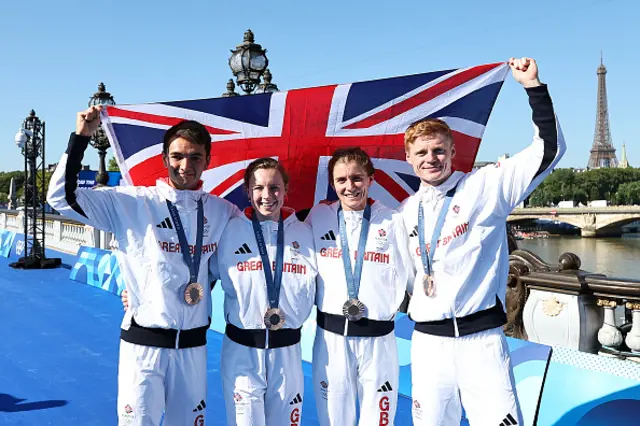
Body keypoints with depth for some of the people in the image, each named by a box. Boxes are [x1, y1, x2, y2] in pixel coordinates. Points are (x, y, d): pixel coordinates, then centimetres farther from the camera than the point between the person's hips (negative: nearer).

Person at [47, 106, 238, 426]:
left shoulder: (220, 210, 2)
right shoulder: (132, 202, -8)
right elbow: (62, 197, -12)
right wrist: (81, 137, -18)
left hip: (194, 345, 4)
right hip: (144, 343, -3)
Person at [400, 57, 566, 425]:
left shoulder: (484, 187, -2)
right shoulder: (406, 211, 11)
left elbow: (549, 150, -10)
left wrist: (534, 87, -15)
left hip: (481, 337, -4)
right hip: (428, 341, 4)